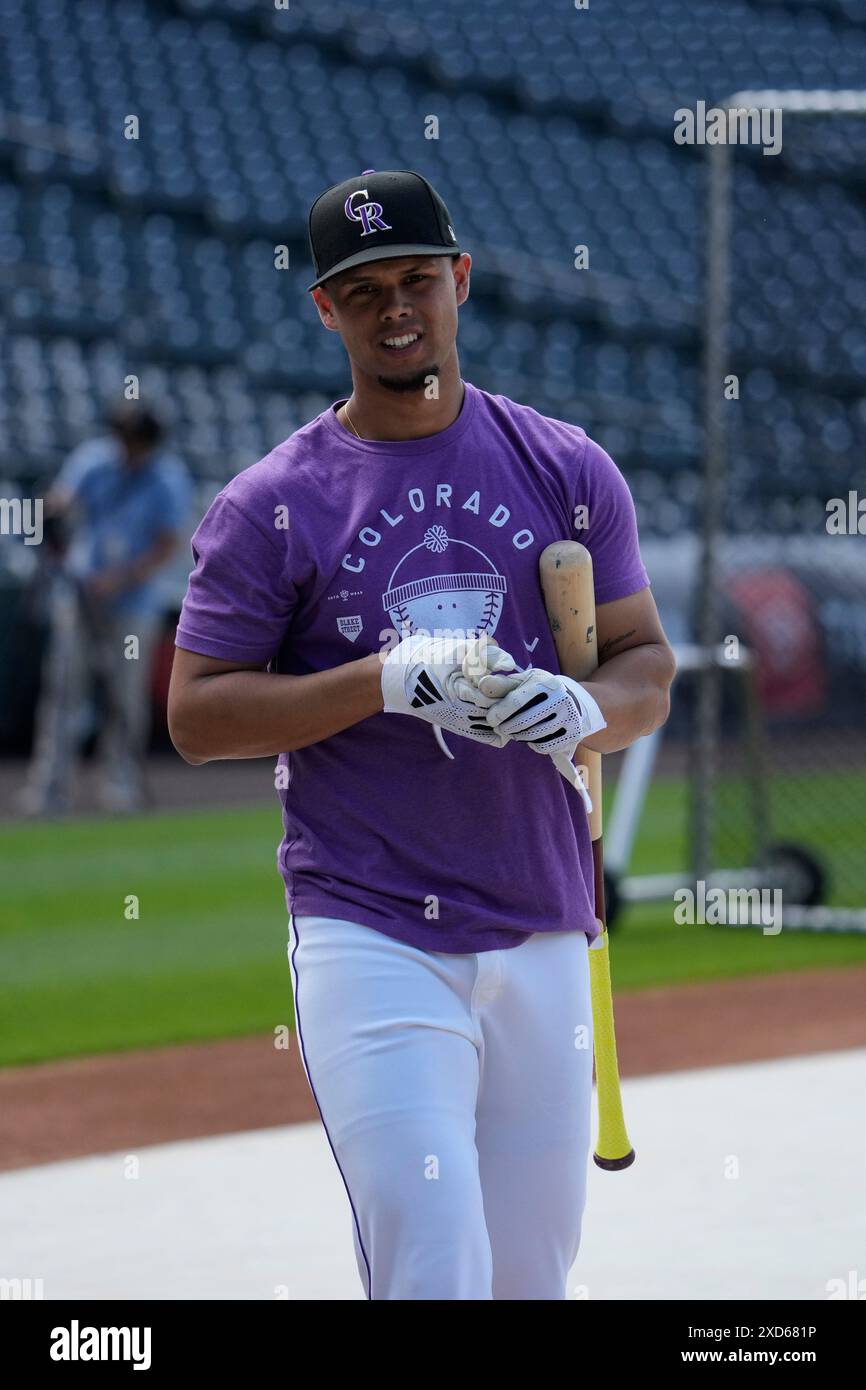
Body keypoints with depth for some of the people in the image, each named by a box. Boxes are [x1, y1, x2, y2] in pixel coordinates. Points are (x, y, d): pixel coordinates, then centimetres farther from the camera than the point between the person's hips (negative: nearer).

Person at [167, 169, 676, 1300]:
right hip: (371, 942, -3)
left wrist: (585, 710, -13)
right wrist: (387, 680, -17)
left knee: (531, 1281, 9)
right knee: (436, 1276, -15)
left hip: (544, 939, 4)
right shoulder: (270, 507, -1)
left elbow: (648, 668, 11)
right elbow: (197, 716, -4)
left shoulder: (567, 471, 8)